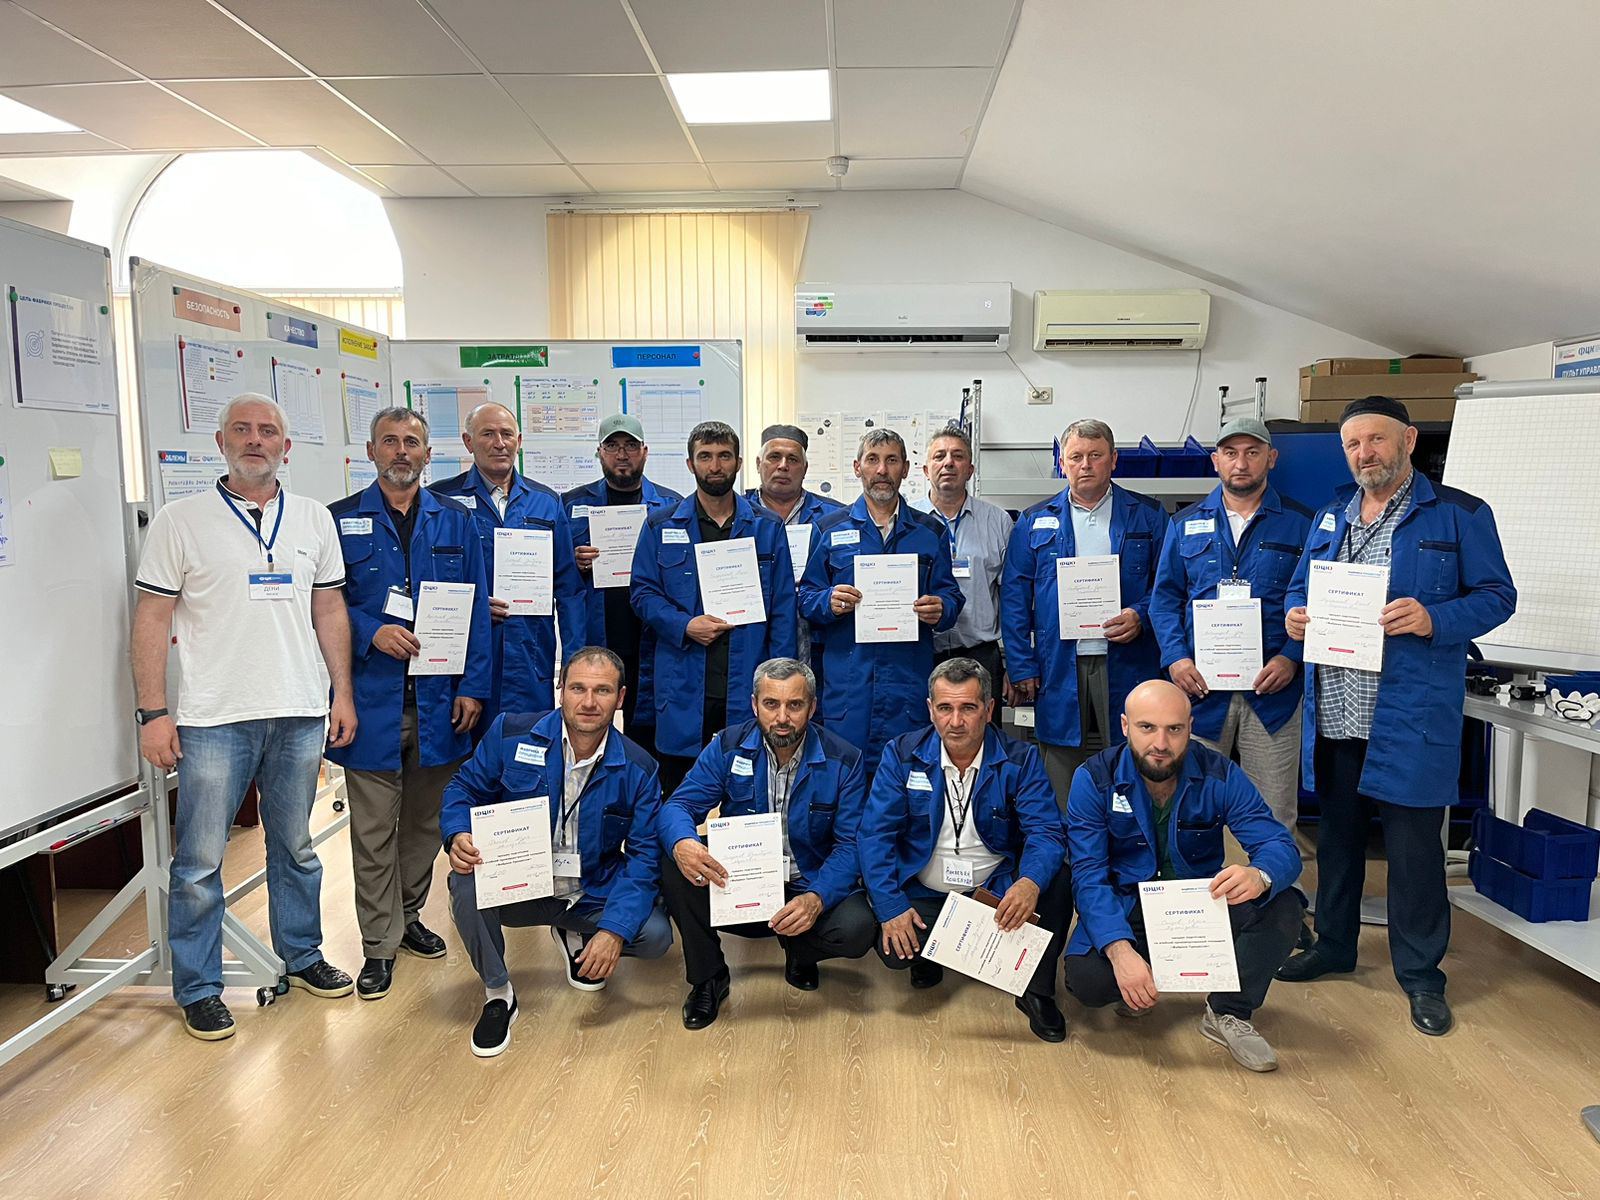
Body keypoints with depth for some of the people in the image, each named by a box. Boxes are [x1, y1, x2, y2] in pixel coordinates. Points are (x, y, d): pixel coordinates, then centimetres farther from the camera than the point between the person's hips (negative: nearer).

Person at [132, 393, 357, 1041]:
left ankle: (301, 953, 32)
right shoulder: (180, 520, -1)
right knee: (199, 860, 4)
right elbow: (152, 619, -2)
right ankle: (197, 987, 19)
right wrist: (153, 713, -7)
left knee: (295, 847, 16)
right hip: (214, 719, -3)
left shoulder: (314, 519, 8)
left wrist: (343, 693, 6)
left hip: (300, 715, 3)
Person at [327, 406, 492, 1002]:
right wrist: (371, 631, -16)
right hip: (371, 699, -2)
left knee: (426, 819, 14)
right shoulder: (341, 521, 3)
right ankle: (380, 943, 15)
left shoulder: (455, 522, 8)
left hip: (437, 699, 2)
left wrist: (473, 685, -2)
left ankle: (408, 914, 33)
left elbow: (476, 610, 5)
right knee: (373, 828, 3)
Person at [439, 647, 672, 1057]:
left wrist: (614, 930, -23)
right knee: (466, 882, -32)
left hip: (593, 896, 1)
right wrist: (457, 836, -24)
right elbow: (464, 790, 1)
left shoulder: (637, 769, -10)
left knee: (655, 935, -20)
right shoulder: (511, 734, -10)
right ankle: (498, 994, -4)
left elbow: (644, 855, -11)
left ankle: (576, 937, 16)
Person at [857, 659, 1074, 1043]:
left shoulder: (1020, 759, -8)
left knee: (1058, 879, -27)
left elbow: (1046, 832, -16)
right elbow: (875, 834, -10)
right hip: (923, 892, 0)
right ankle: (928, 954, 14)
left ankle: (1037, 991, -5)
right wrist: (891, 907, -22)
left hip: (997, 889, 0)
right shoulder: (902, 755, -7)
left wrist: (1030, 883, -39)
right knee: (894, 950, -26)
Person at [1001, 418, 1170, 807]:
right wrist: (1021, 668, -1)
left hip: (1127, 669, 0)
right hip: (1059, 670, 1)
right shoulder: (1034, 523, 10)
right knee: (1062, 794, 6)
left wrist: (1141, 617, -13)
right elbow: (1014, 599, 6)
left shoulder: (1148, 517, 9)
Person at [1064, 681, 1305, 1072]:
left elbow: (1281, 846, -17)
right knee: (1087, 978, -29)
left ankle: (1228, 1012, -3)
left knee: (1283, 906, -26)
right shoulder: (1094, 779, -15)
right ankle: (1137, 985, 9)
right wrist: (1120, 950, -38)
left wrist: (1259, 876, -44)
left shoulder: (1220, 775, -11)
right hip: (1126, 909, -1)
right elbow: (1089, 875, -21)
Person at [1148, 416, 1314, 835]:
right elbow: (1164, 596, 8)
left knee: (1274, 815, 5)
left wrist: (1292, 658, -13)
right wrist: (1175, 658, -6)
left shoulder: (1300, 524, 5)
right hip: (1199, 686, 1)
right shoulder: (1186, 524, 10)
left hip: (1272, 688, -1)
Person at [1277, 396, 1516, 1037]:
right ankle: (1332, 944, 34)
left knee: (1414, 847, 3)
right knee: (1336, 835, 17)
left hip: (1411, 715, -5)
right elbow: (1300, 588, 20)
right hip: (1334, 714, 5)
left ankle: (1421, 974, 20)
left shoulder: (1459, 515, -2)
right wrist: (1294, 616, -3)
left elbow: (1497, 595, -3)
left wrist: (1433, 619, -21)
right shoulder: (1331, 518, 14)